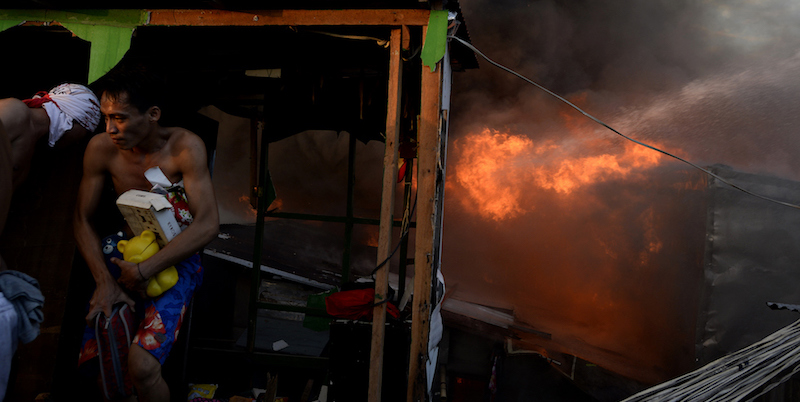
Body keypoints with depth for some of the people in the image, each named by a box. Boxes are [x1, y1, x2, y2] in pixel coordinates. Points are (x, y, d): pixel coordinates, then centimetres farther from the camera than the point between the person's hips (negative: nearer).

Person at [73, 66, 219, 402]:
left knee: (141, 366, -23)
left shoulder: (185, 147, -17)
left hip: (175, 258, -4)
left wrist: (144, 271, -22)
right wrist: (104, 281, -12)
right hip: (125, 257, 4)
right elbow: (83, 219, 1)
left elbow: (207, 225, -22)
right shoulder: (101, 148, -6)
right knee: (87, 360, -8)